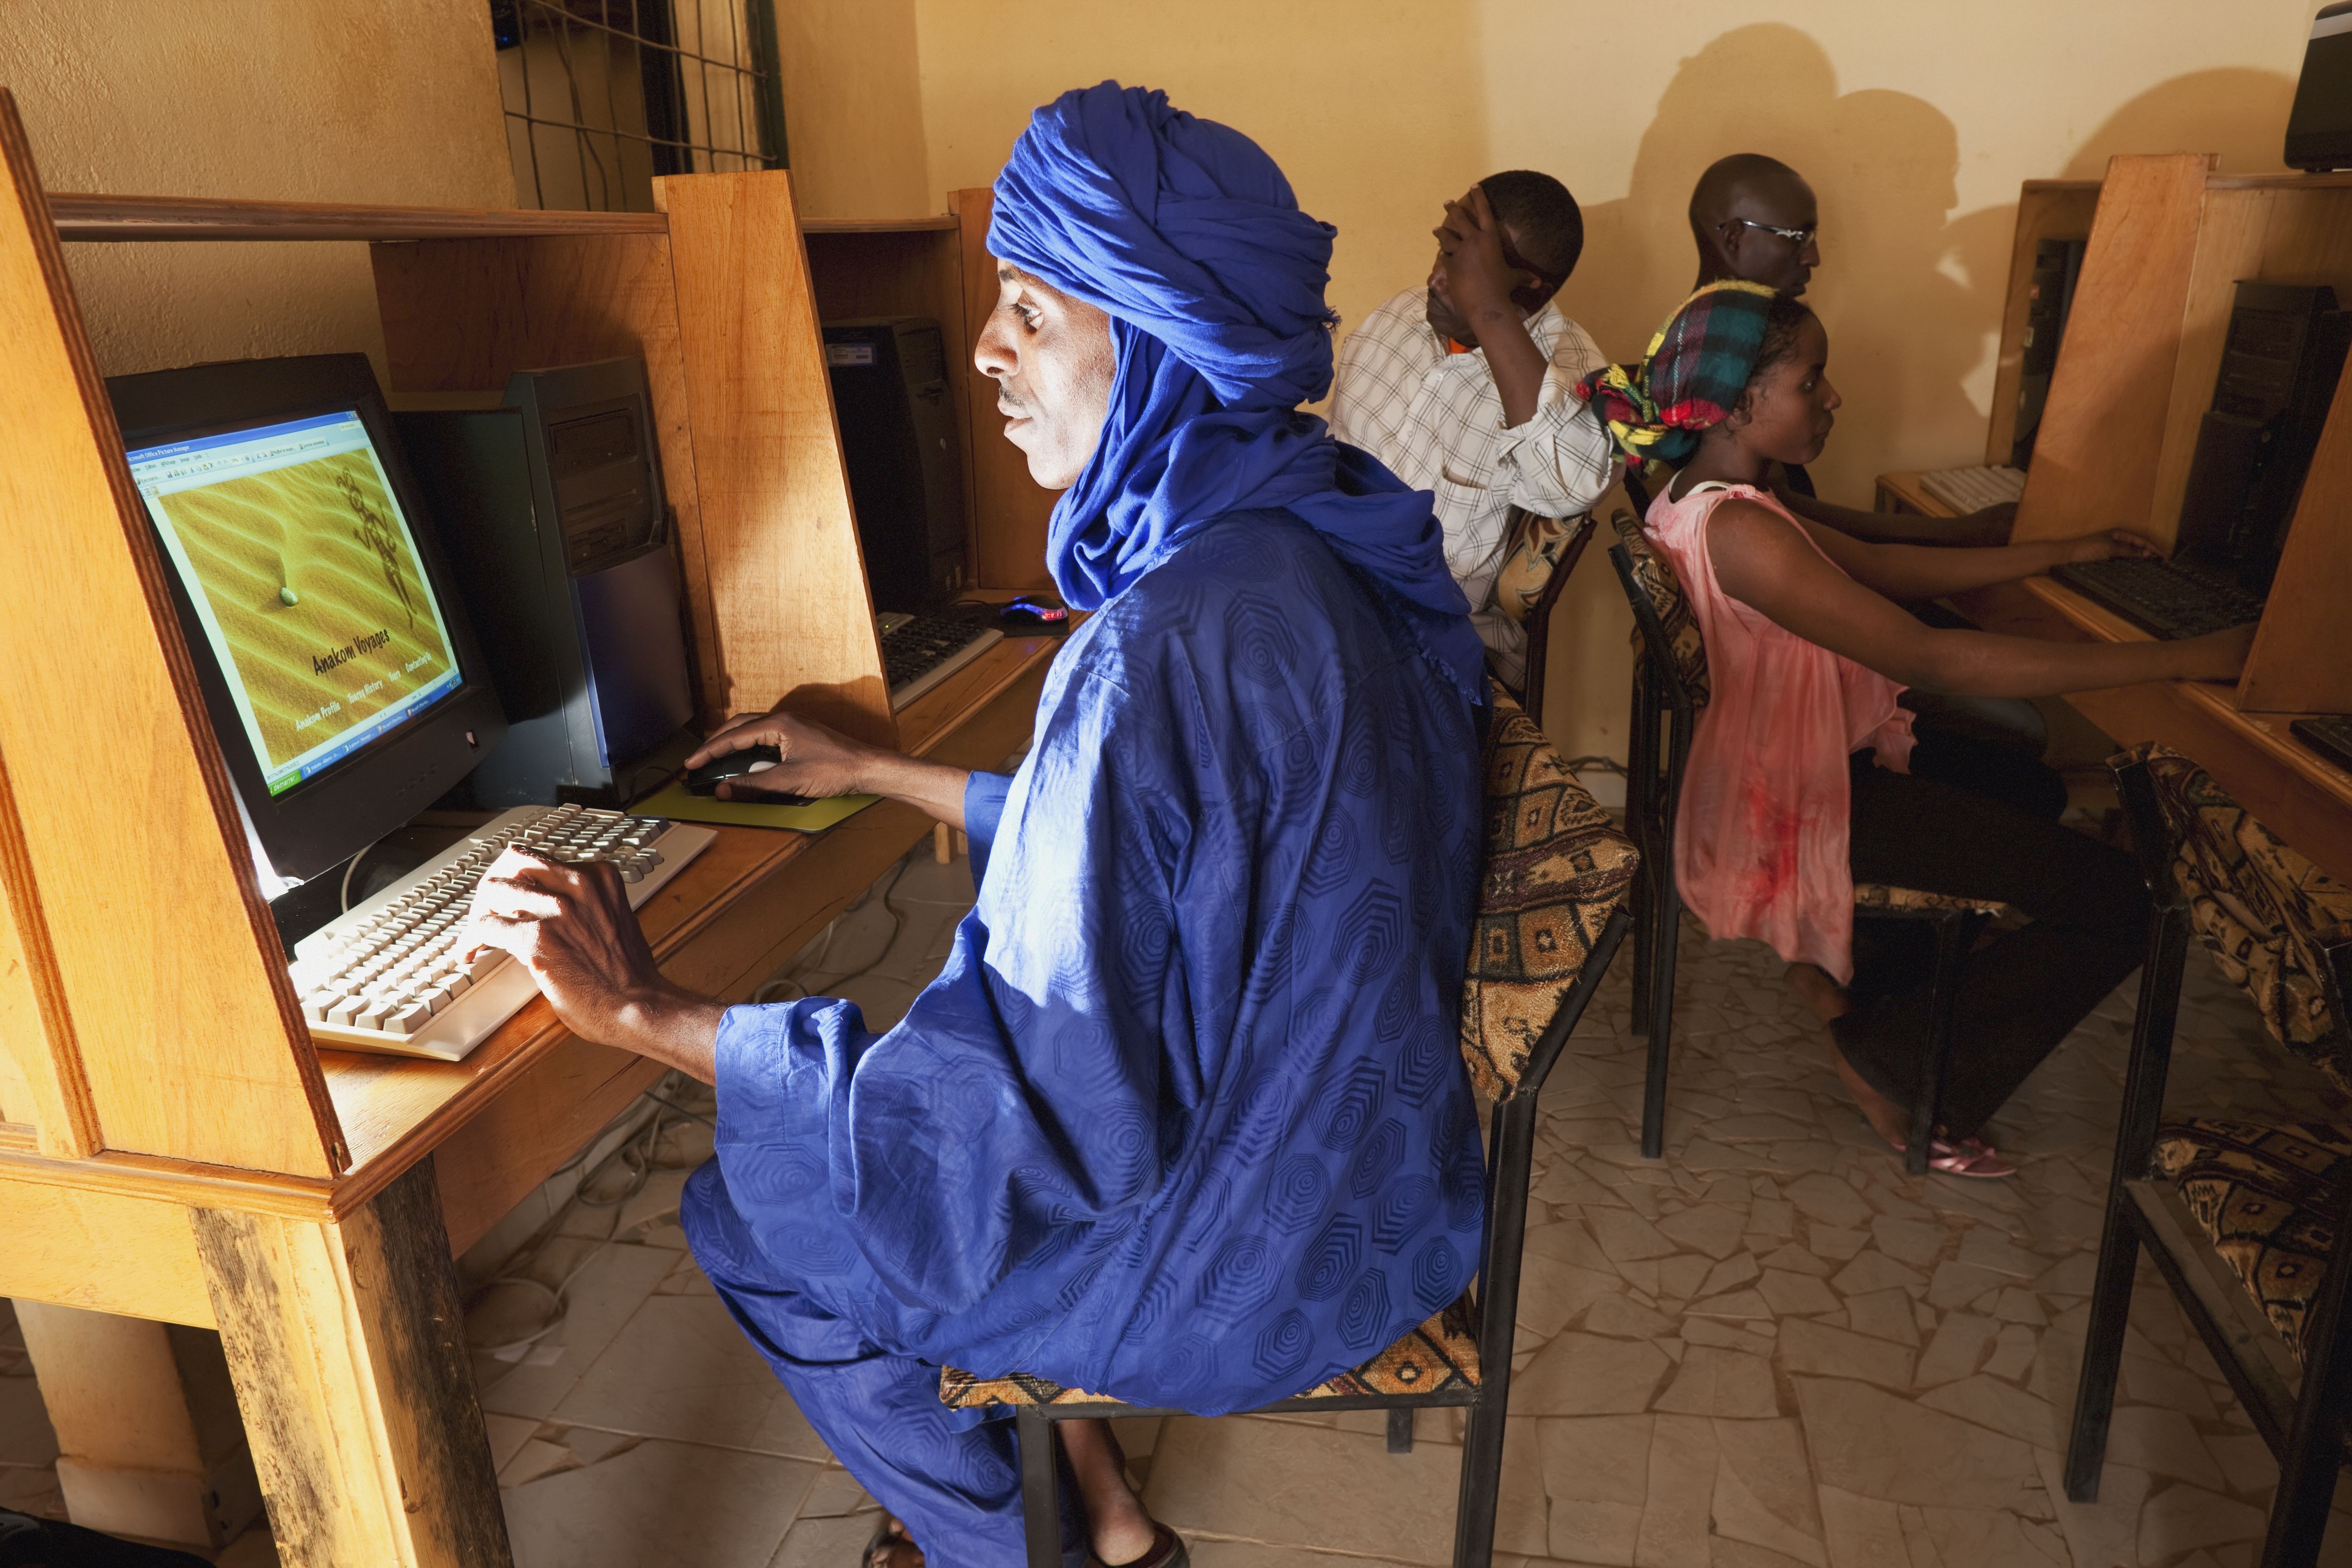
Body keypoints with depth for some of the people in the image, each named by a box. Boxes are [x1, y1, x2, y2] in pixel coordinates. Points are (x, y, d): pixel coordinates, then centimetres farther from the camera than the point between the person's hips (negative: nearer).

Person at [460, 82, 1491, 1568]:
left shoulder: (1172, 651, -33)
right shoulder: (1317, 532, -2)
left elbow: (1047, 1112, -29)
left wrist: (647, 1014, -22)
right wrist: (878, 771, 16)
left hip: (1255, 1247, -8)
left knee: (754, 1216, 11)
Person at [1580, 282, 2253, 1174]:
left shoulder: (1706, 492, 4)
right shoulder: (1735, 530, -29)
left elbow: (1885, 567, 13)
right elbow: (1930, 659, -32)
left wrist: (2066, 555, 13)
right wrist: (2186, 659, -30)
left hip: (1801, 758, 10)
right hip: (1794, 802, -10)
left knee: (2028, 786, 29)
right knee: (2113, 900, -7)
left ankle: (1845, 966, 26)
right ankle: (1892, 1065, 10)